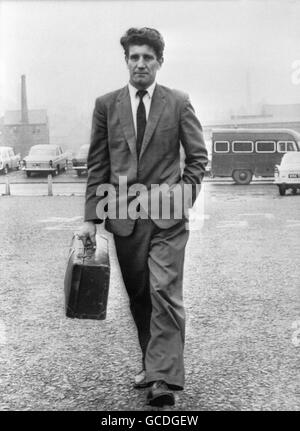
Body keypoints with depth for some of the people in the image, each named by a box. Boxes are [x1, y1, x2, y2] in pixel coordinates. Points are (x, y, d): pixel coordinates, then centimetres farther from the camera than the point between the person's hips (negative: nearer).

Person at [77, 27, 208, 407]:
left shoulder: (178, 103, 4)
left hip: (167, 216, -2)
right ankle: (151, 365, 26)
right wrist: (91, 217, 0)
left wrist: (183, 193, -5)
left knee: (165, 294, -12)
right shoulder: (106, 105, 7)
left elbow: (198, 156, 8)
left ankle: (165, 379, -10)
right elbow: (97, 164, 6)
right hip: (124, 216, 2)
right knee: (139, 298, 11)